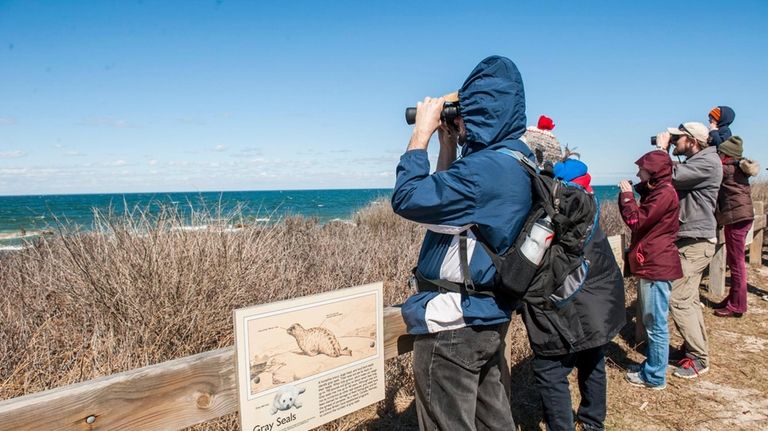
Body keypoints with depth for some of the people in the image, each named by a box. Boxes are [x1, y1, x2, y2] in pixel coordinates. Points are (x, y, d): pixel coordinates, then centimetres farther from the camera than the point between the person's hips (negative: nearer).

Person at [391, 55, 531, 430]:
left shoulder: (487, 167, -24)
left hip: (452, 323, -10)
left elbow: (407, 199, -23)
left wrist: (422, 132, -13)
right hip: (488, 317, 10)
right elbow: (449, 197, 18)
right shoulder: (515, 161, 8)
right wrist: (448, 143, 9)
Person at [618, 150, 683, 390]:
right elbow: (642, 218, 14)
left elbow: (637, 221, -17)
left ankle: (655, 377, 8)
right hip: (652, 264, 11)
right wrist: (629, 195, 5)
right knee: (651, 321, 19)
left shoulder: (664, 193, -15)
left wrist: (627, 195, -7)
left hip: (657, 267, -11)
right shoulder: (658, 191, 18)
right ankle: (653, 365, 32)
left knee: (655, 324, -2)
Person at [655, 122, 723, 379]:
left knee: (678, 299, -10)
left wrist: (661, 148, -13)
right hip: (689, 240, 10)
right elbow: (673, 179, 12)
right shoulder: (695, 162, 16)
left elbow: (670, 177, -24)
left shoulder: (707, 162, -15)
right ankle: (696, 348, 28)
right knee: (688, 298, 16)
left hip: (696, 243, -10)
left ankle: (698, 359, 1)